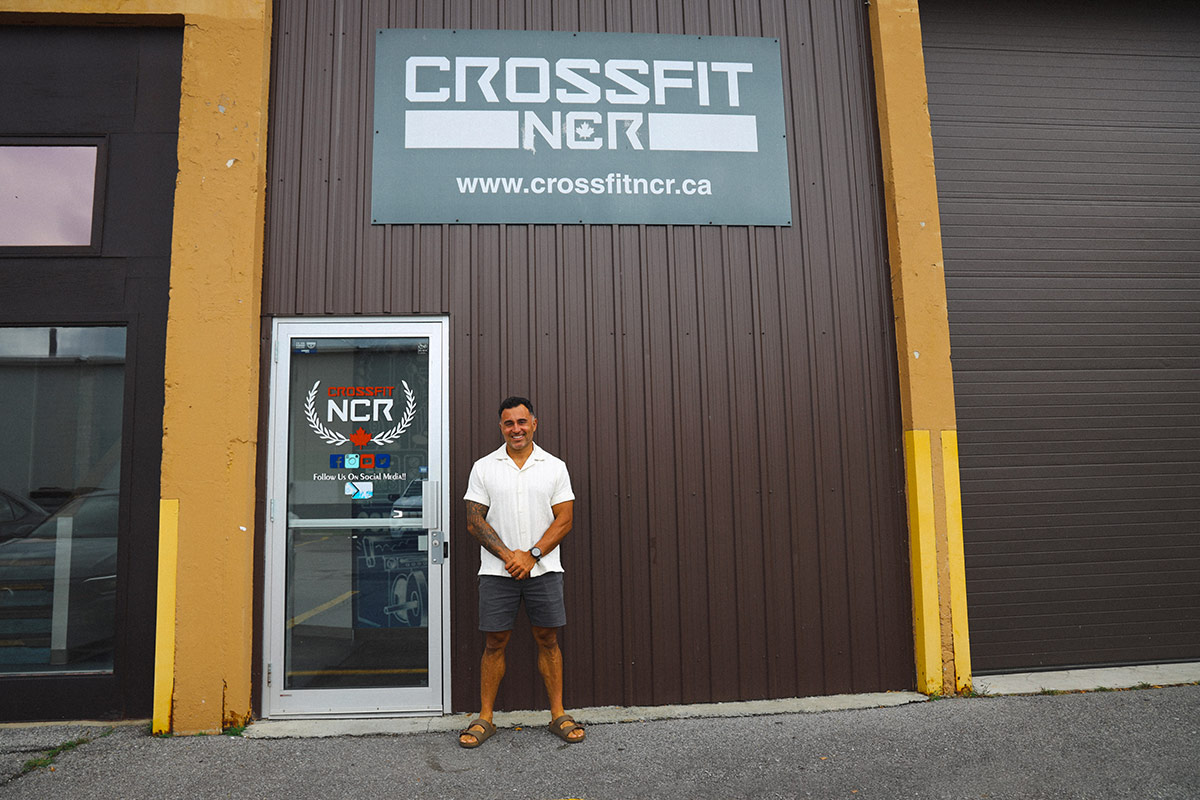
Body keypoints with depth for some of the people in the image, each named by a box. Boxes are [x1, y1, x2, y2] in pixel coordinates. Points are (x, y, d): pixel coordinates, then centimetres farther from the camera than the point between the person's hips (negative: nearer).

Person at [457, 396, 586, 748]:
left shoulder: (555, 467, 4)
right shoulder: (484, 467, 4)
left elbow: (564, 520, 0)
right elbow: (474, 521, -1)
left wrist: (531, 555, -11)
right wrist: (508, 556, -11)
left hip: (543, 569, 0)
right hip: (497, 571, 0)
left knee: (548, 640, 6)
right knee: (494, 642, 5)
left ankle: (558, 715, 18)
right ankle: (485, 718, 17)